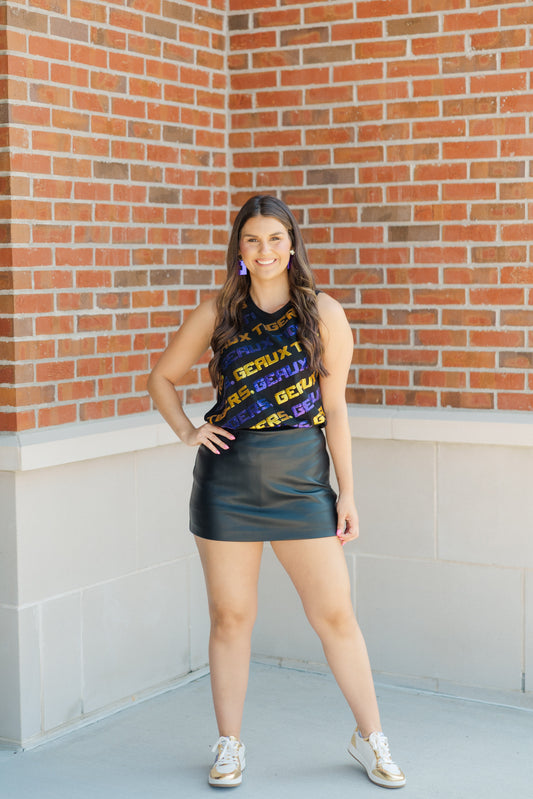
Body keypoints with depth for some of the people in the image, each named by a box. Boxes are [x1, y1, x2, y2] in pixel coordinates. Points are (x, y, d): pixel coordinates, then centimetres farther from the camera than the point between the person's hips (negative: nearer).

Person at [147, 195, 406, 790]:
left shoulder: (323, 312, 0)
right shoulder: (218, 312, 3)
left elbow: (334, 409, 2)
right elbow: (163, 377, 15)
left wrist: (347, 493, 1)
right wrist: (187, 431, -1)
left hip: (301, 474, -1)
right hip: (228, 476, 1)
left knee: (335, 613, 2)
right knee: (230, 615, 8)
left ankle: (370, 738, 19)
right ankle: (229, 745, 23)